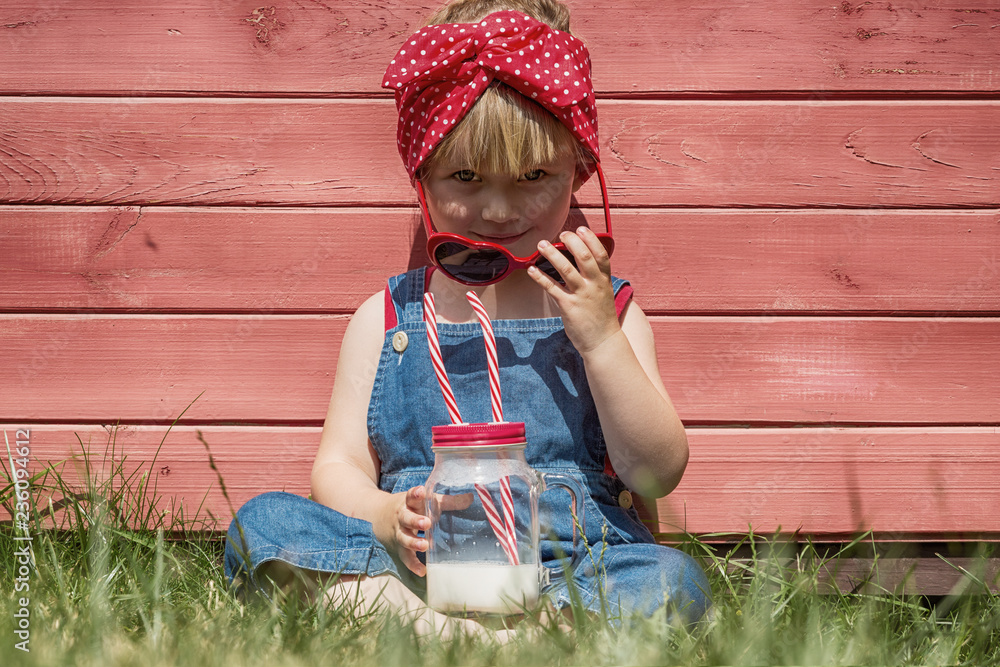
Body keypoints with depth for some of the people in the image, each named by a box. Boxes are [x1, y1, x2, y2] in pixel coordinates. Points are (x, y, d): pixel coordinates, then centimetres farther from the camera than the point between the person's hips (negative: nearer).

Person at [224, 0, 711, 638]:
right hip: (410, 566, 1)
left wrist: (600, 339, -9)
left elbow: (658, 474, 3)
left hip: (569, 569, -1)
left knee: (675, 580, -31)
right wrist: (388, 518, -16)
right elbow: (339, 466, 8)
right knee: (262, 523, -21)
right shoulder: (386, 319, 14)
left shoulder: (605, 311, 12)